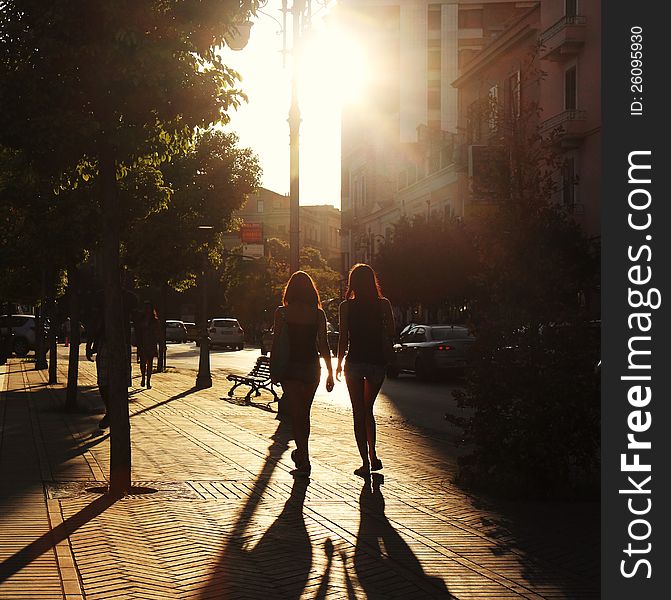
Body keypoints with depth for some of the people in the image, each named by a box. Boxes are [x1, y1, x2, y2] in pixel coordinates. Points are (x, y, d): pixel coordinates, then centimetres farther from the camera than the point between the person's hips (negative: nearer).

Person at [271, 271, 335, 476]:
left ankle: (304, 461, -7)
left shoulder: (282, 312, -6)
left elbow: (276, 343, -5)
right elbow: (323, 345, -1)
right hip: (312, 367, 3)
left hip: (290, 367, -2)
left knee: (296, 414, 0)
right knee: (304, 413, 18)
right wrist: (330, 372, 4)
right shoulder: (318, 314, -1)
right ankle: (301, 453, 31)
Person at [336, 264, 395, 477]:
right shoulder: (383, 304, -2)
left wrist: (339, 363, 5)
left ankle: (365, 461, 1)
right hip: (377, 362, 2)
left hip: (355, 362, -2)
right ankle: (372, 455, 14)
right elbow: (391, 333, 0)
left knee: (359, 413, 5)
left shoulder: (347, 306, -5)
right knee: (368, 409, 20)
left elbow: (343, 338, -6)